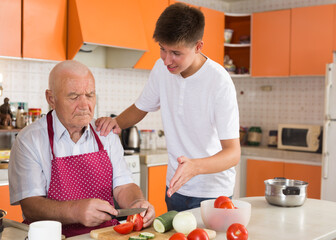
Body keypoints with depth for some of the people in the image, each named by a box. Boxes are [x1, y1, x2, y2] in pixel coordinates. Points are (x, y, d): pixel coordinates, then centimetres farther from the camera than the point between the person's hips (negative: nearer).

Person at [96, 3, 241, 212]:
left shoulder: (219, 82, -22)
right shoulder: (162, 68, -4)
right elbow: (140, 108, 13)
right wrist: (116, 122, -9)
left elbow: (233, 153, -25)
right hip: (175, 187, 5)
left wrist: (195, 167, -43)